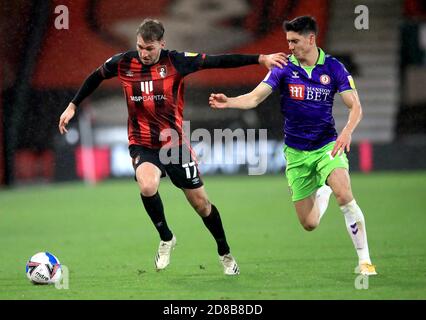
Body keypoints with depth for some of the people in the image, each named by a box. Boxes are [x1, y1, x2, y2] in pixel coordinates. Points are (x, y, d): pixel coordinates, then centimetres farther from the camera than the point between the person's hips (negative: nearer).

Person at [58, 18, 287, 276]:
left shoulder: (176, 61, -12)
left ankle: (225, 253, 31)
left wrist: (260, 59, -19)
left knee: (200, 203, 6)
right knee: (147, 186, -31)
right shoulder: (123, 63, -7)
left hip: (176, 143, 0)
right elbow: (95, 78, 12)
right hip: (143, 145, 0)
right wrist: (72, 106, 13)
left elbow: (217, 61, -14)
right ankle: (166, 239, -4)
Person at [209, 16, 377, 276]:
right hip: (296, 152, 2)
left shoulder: (333, 67, -5)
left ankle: (364, 259, -19)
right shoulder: (284, 68, -3)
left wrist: (347, 131, -27)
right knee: (309, 224, 2)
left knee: (344, 195, -30)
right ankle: (322, 192, 40)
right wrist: (228, 102, -29)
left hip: (327, 146, -2)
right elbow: (255, 98, -10)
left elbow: (355, 106, -8)